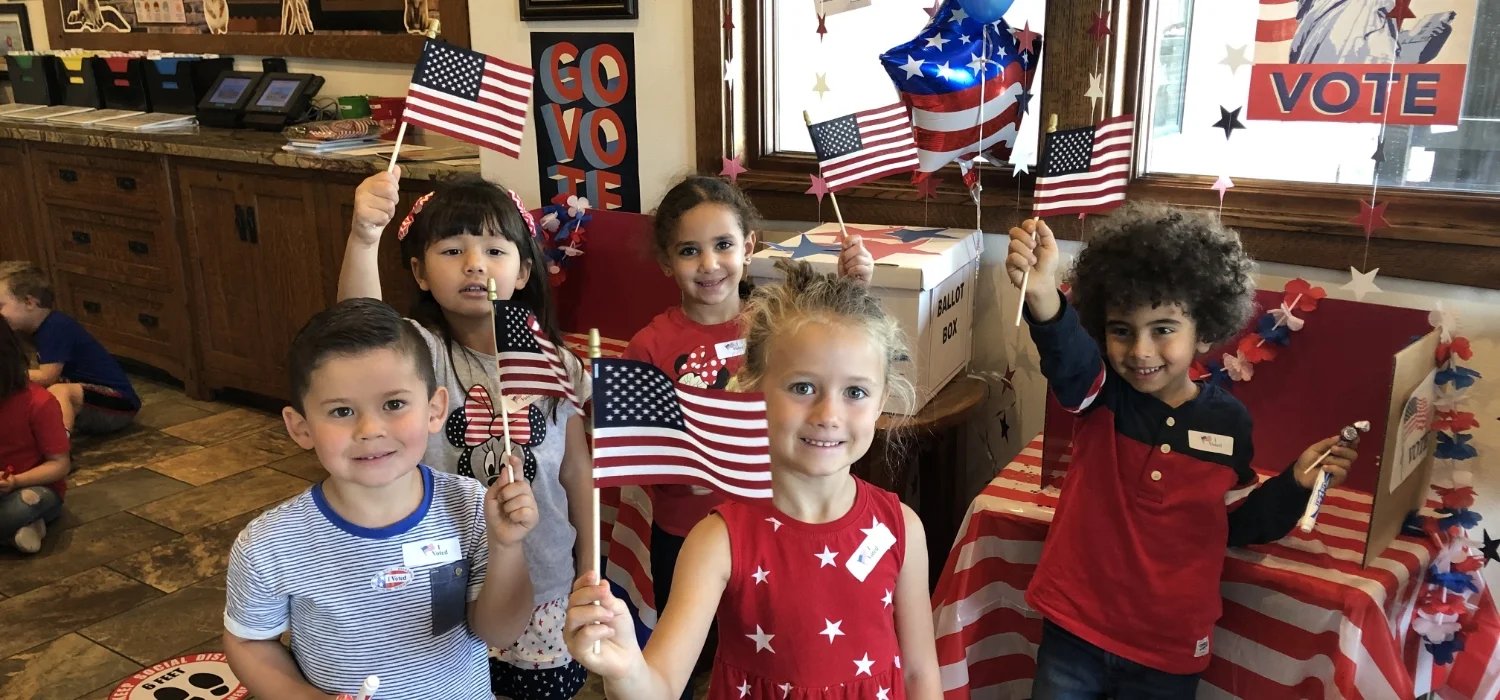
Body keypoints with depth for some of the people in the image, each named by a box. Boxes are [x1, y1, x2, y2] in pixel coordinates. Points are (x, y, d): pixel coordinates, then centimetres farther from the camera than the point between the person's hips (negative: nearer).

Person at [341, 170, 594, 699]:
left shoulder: (554, 364, -5)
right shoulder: (422, 352, -13)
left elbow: (575, 470, 2)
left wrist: (590, 569, 7)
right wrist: (363, 238, -54)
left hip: (545, 583, 2)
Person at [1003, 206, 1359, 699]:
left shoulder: (1229, 420, -4)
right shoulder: (1102, 395, -11)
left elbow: (1235, 525, 8)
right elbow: (1068, 360, -36)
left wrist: (1294, 485, -7)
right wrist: (1042, 298, -56)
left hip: (1170, 650, 1)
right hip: (1074, 629, -1)